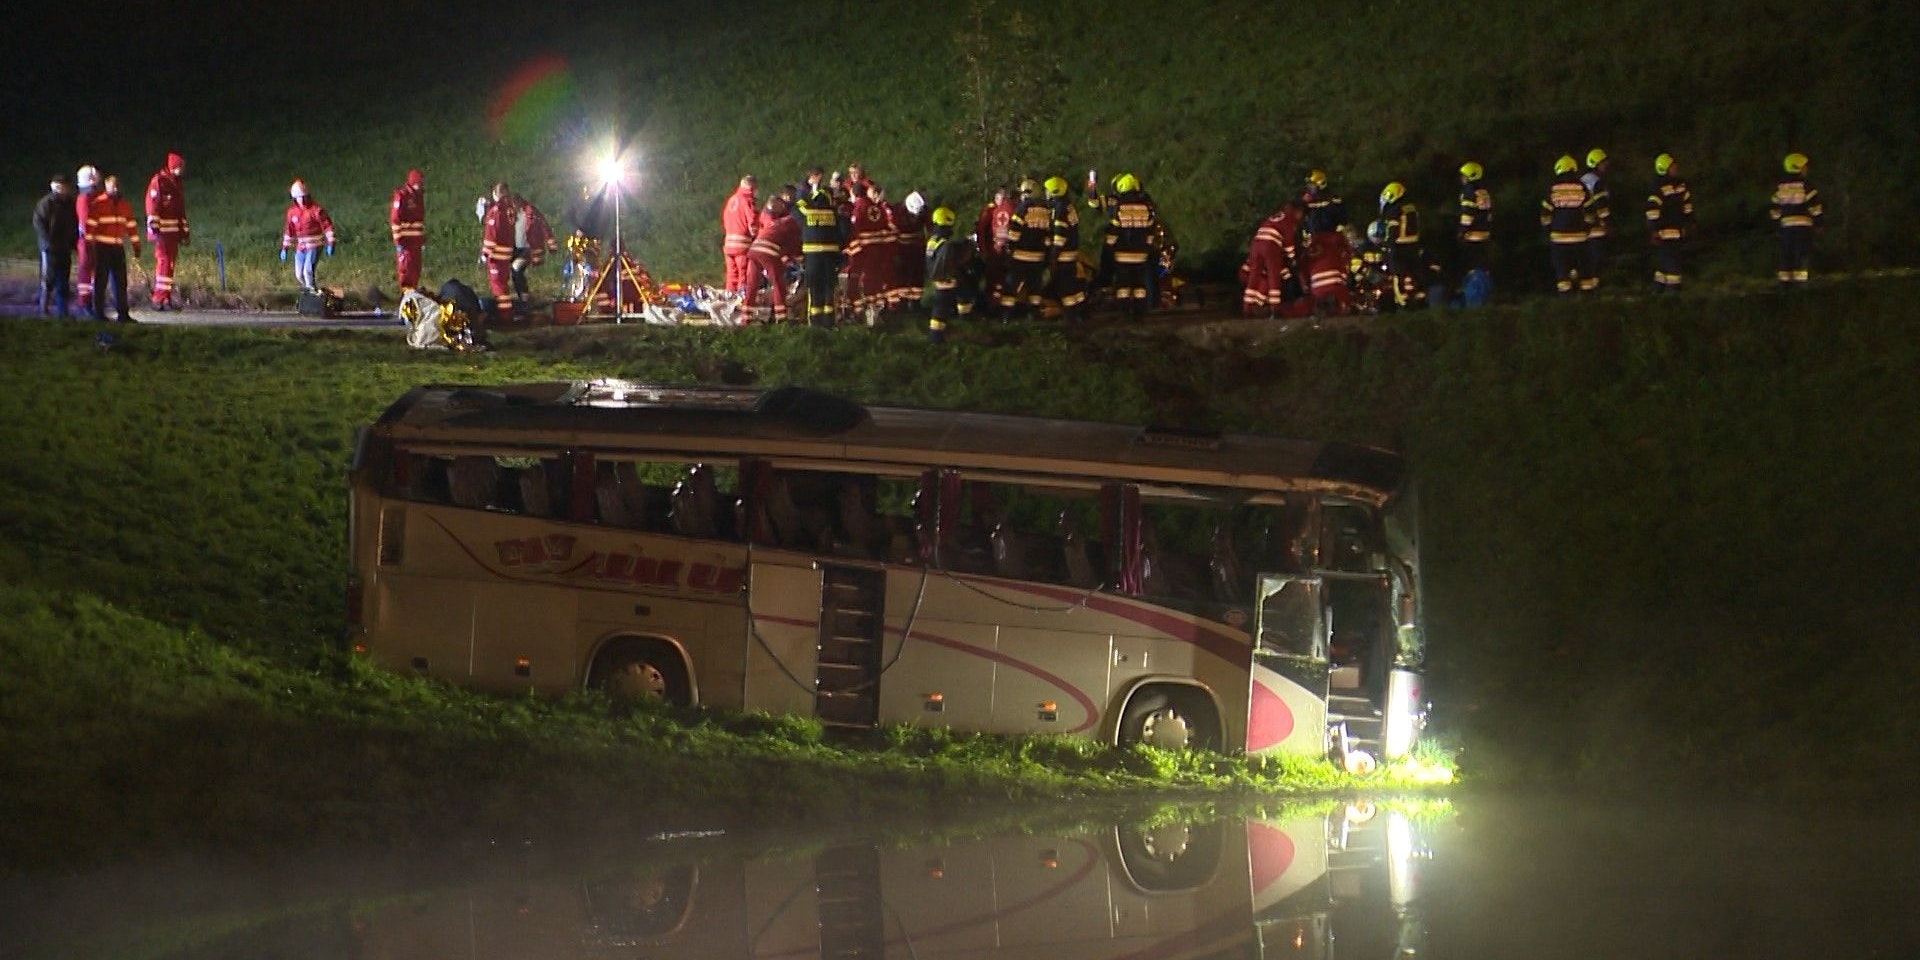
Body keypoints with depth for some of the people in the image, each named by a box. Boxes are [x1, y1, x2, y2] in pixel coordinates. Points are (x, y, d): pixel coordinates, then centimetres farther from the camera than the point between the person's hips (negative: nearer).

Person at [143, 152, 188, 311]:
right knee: (164, 261, -14)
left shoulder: (176, 185, 20)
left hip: (174, 231, 9)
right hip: (162, 230, -9)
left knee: (170, 262, 8)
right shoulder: (159, 181, -7)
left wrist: (185, 231, 24)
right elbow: (152, 206, -14)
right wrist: (154, 227, -20)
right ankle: (160, 297, -15)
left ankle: (159, 296, 13)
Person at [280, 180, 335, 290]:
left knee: (308, 271, -19)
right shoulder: (292, 211, 4)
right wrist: (284, 248, 14)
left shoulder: (316, 209, -12)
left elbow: (327, 225, -9)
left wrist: (330, 243, -14)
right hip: (300, 247, 6)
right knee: (299, 275, 5)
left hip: (314, 246, -6)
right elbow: (289, 230, 14)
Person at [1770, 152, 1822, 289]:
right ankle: (1799, 282, -10)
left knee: (1786, 256, 8)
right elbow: (1814, 206, -9)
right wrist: (1817, 220, 2)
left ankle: (1785, 283, 8)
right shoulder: (1805, 186, -7)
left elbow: (1775, 208, 12)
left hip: (1786, 225, 5)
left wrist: (1777, 221, 22)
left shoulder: (1780, 187, 9)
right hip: (1803, 225, -5)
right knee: (1802, 255, -4)